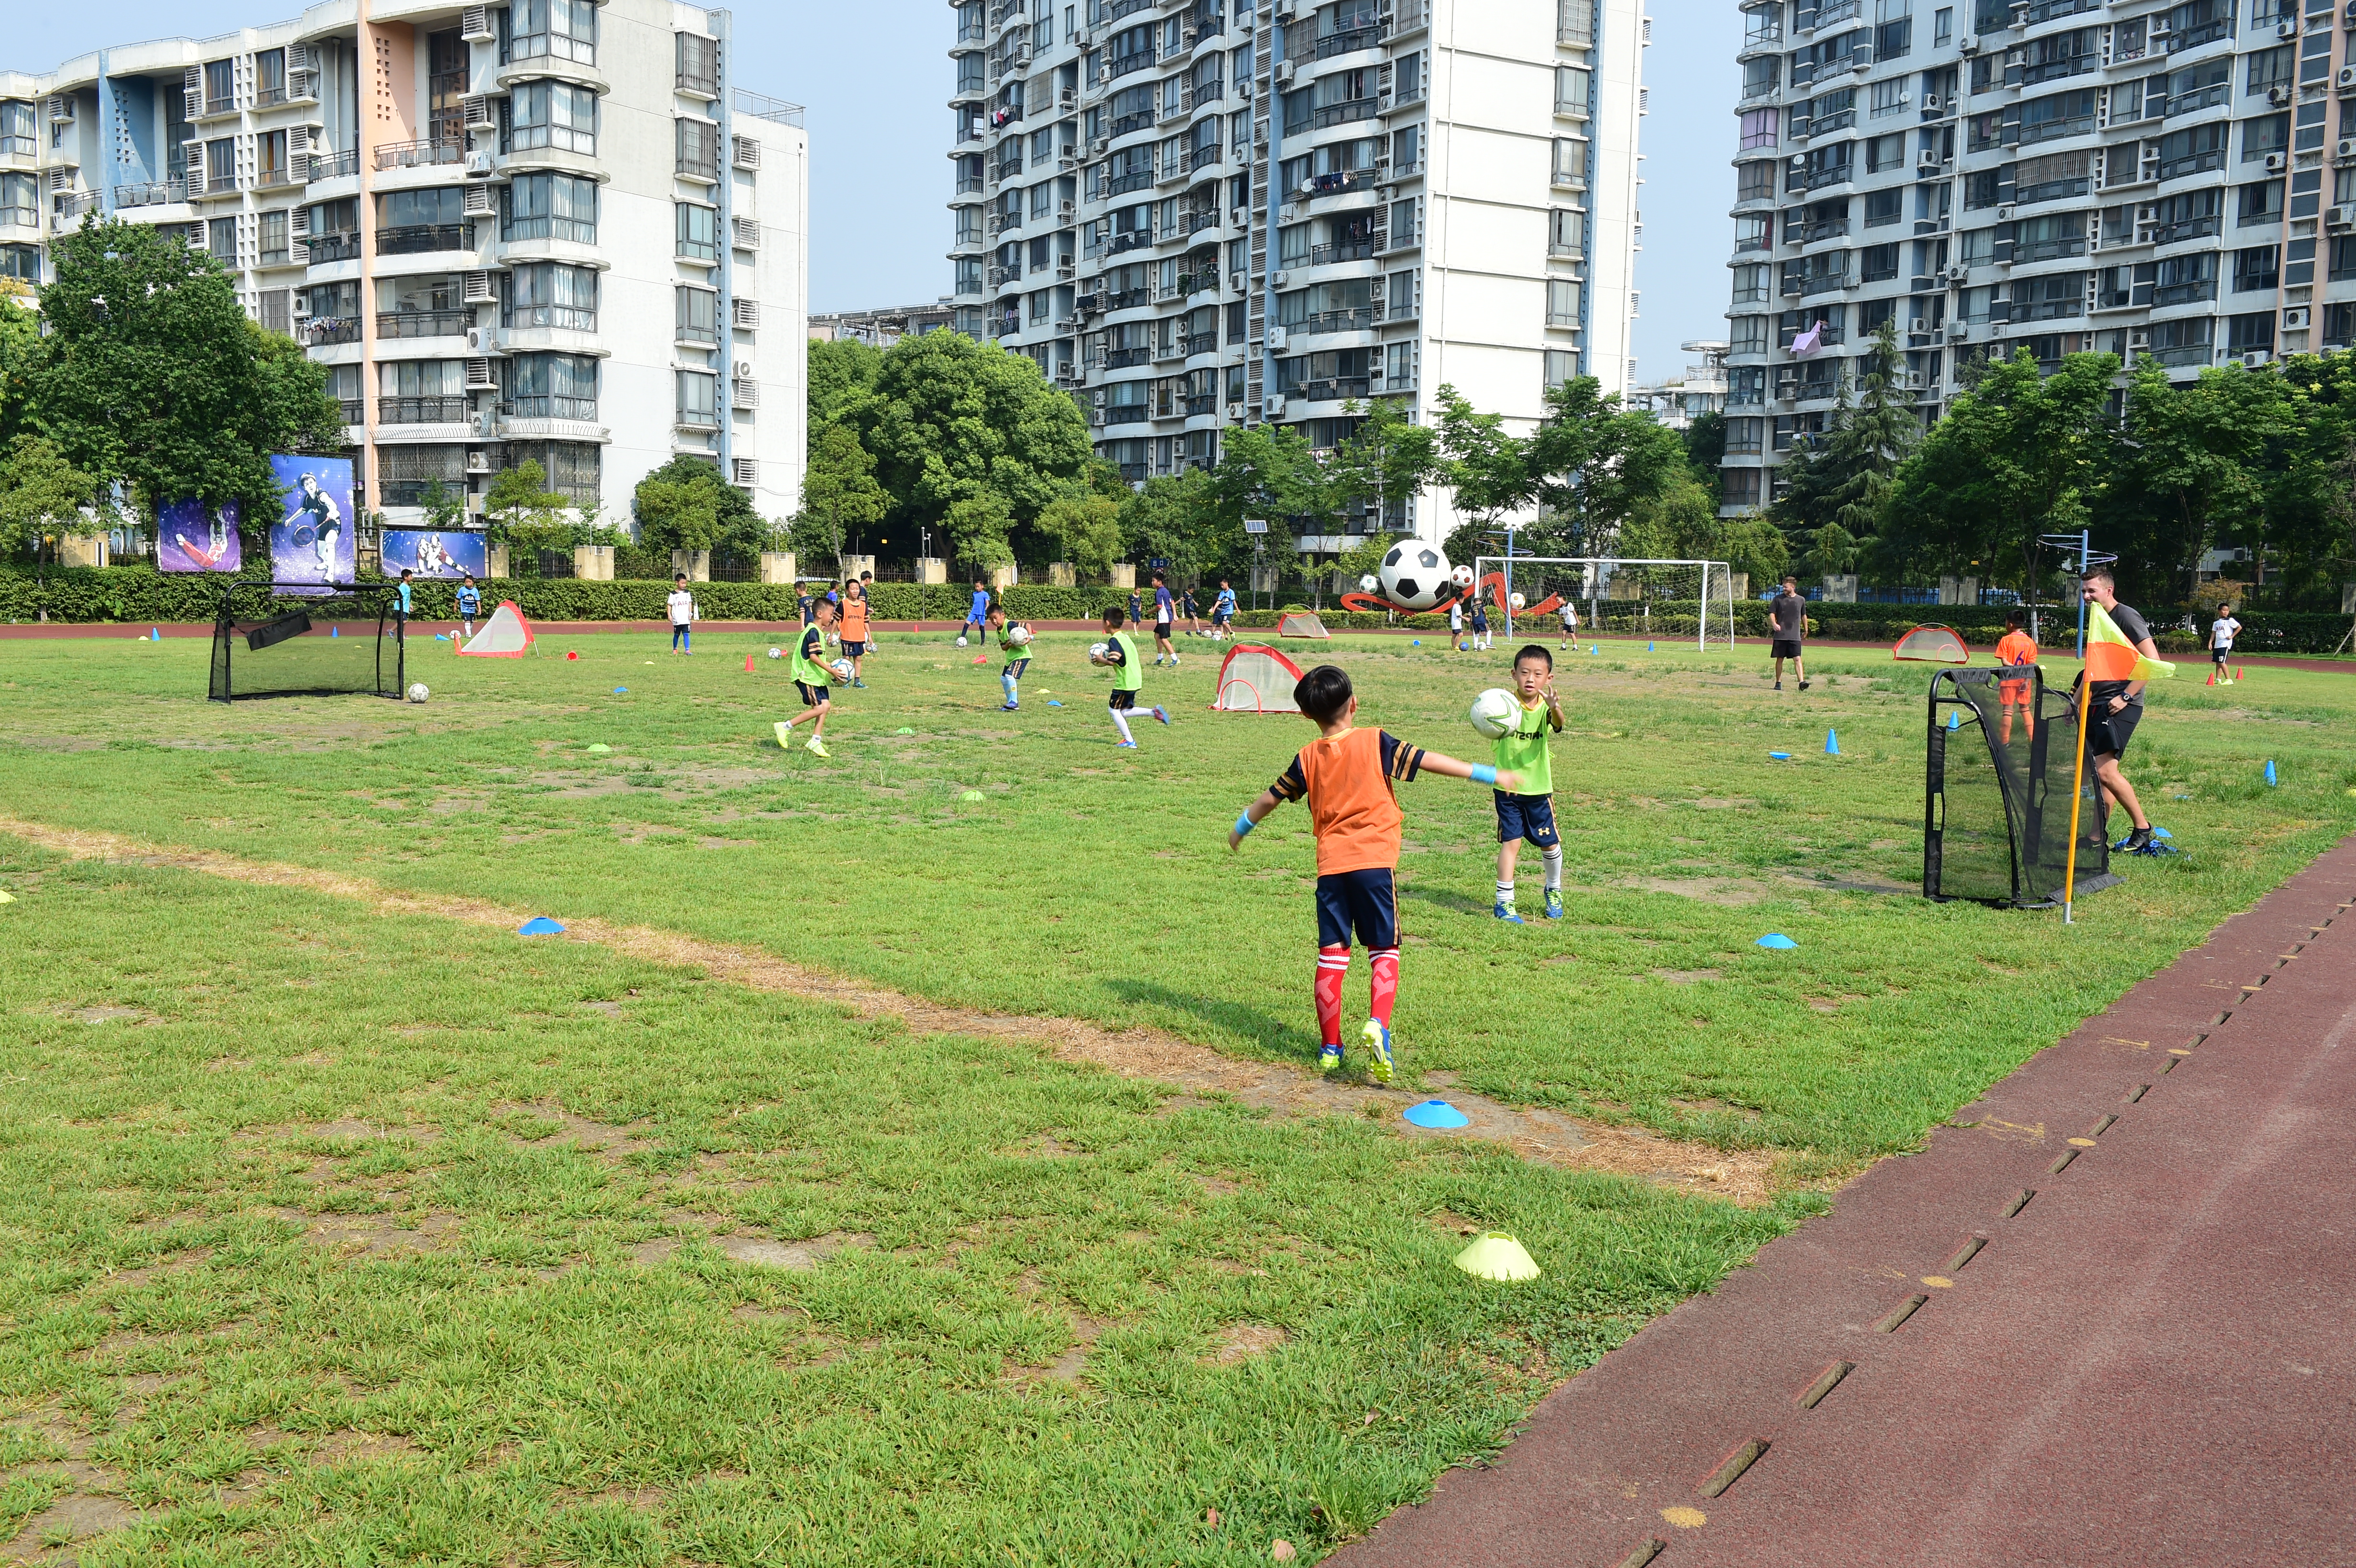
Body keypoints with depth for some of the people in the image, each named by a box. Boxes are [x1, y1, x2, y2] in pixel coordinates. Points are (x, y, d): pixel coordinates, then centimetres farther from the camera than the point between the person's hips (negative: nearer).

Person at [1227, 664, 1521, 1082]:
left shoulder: (1308, 758, 8)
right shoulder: (1376, 742, 0)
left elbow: (1271, 798, 18)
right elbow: (1429, 761, -2)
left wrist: (1240, 829, 36)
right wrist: (1491, 775, 3)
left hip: (1331, 866, 2)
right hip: (1375, 860, -2)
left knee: (1332, 954, 8)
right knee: (1384, 950, 6)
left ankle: (1330, 1046, 13)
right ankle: (1378, 1023, -18)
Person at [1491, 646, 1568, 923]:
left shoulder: (1546, 706, -10)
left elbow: (1558, 725, -30)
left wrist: (1554, 708, -53)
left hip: (1539, 788, 2)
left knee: (1550, 843, 12)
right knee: (1511, 842, -7)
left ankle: (1554, 892, 36)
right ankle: (1504, 902, 3)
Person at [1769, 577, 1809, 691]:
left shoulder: (1801, 600, 8)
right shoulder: (1778, 599, 4)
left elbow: (1804, 616, 20)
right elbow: (1772, 613, 3)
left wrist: (1806, 630, 26)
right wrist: (1774, 624, -16)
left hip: (1795, 636, 0)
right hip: (1781, 635, 0)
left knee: (1797, 659, -10)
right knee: (1780, 659, 6)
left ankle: (1802, 682, -18)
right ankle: (1778, 683, 16)